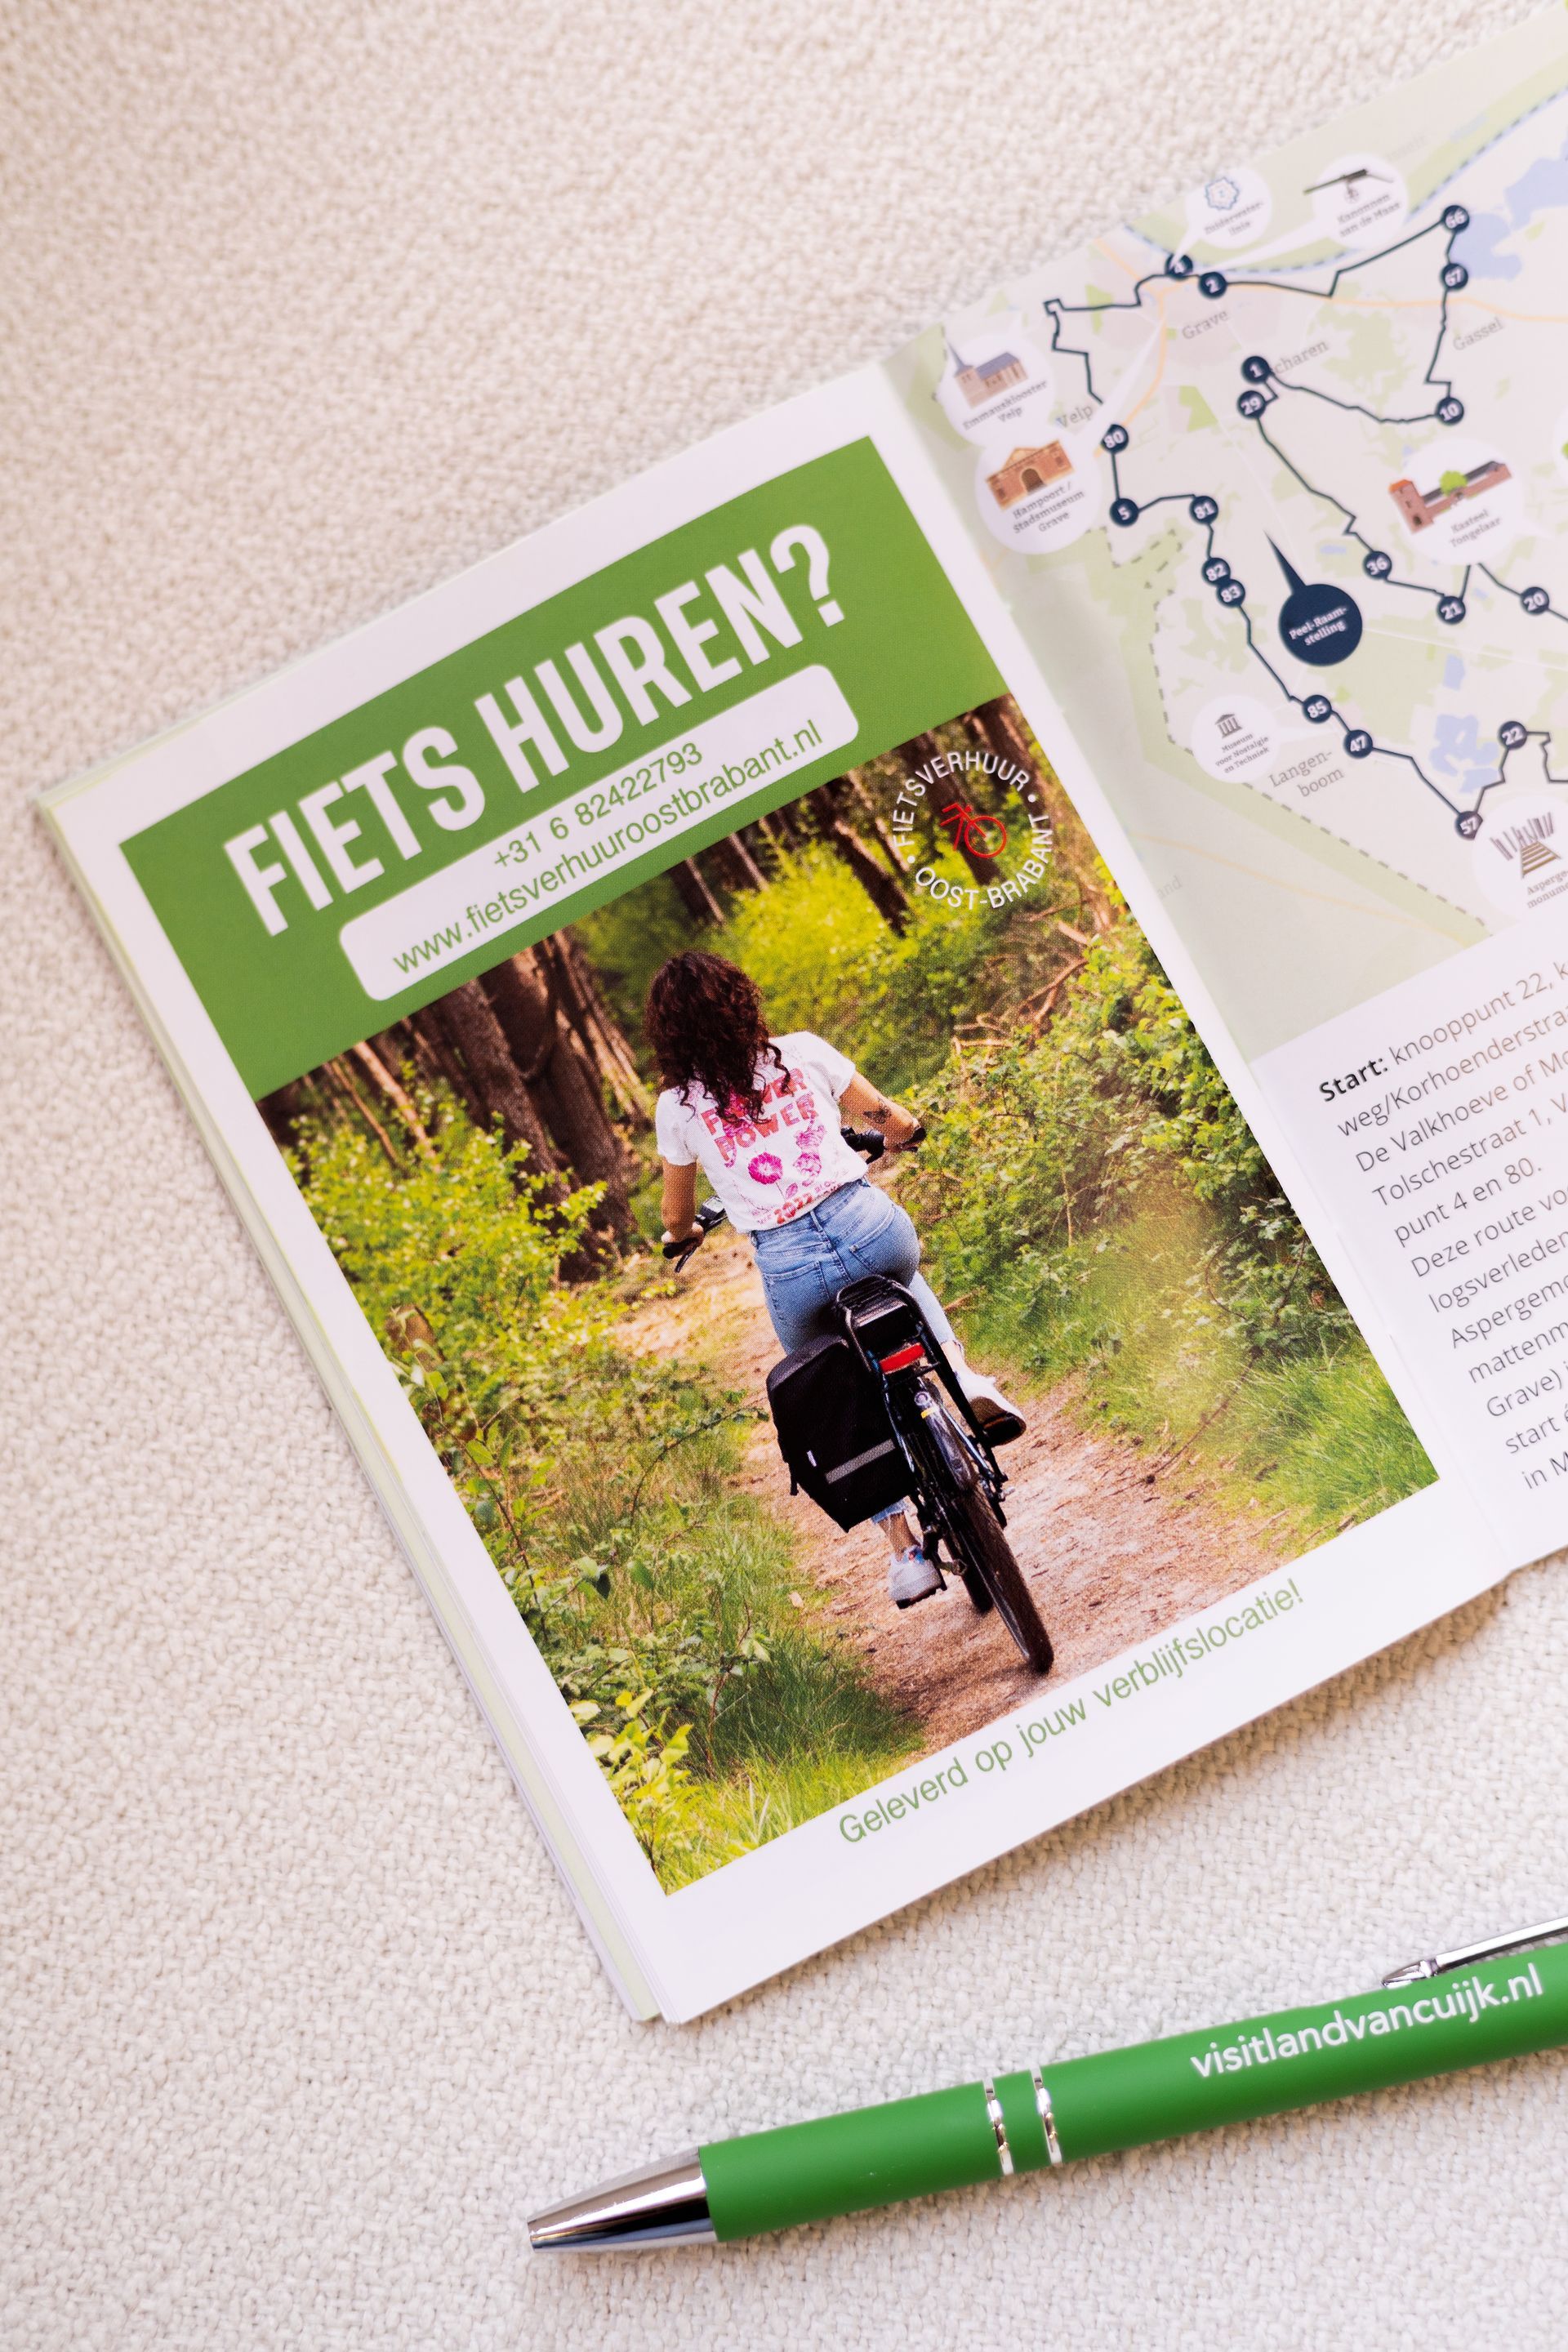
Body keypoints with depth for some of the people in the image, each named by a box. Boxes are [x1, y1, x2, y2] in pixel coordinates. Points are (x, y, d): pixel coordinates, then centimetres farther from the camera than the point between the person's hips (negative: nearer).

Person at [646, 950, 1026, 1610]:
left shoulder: (677, 1107, 6)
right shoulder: (802, 1053, 5)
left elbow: (677, 1220, 18)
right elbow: (895, 1122, 13)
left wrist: (682, 1231, 43)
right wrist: (901, 1133, 38)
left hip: (790, 1269, -1)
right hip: (868, 1226, 1)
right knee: (907, 1282, 41)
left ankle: (905, 1551, 18)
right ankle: (964, 1376, 16)